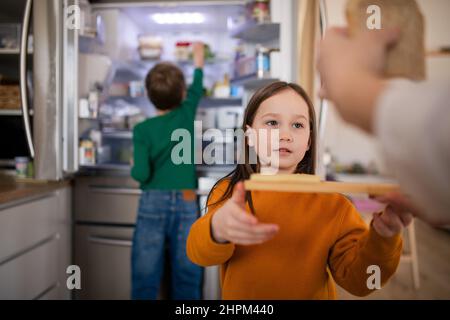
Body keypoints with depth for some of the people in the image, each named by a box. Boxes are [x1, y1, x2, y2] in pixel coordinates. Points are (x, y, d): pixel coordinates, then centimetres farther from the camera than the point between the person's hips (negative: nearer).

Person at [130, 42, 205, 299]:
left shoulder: (142, 129, -5)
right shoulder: (186, 114, 0)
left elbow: (141, 174, -11)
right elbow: (197, 88, 20)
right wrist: (199, 58, 37)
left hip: (154, 203, -1)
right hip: (186, 203, 1)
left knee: (145, 276, 6)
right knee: (187, 277, 8)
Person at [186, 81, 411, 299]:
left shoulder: (331, 203, -15)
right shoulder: (228, 191, -14)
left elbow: (355, 279, -16)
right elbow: (198, 251, -26)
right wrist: (217, 229, -47)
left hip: (311, 293, 0)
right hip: (239, 293, 1)